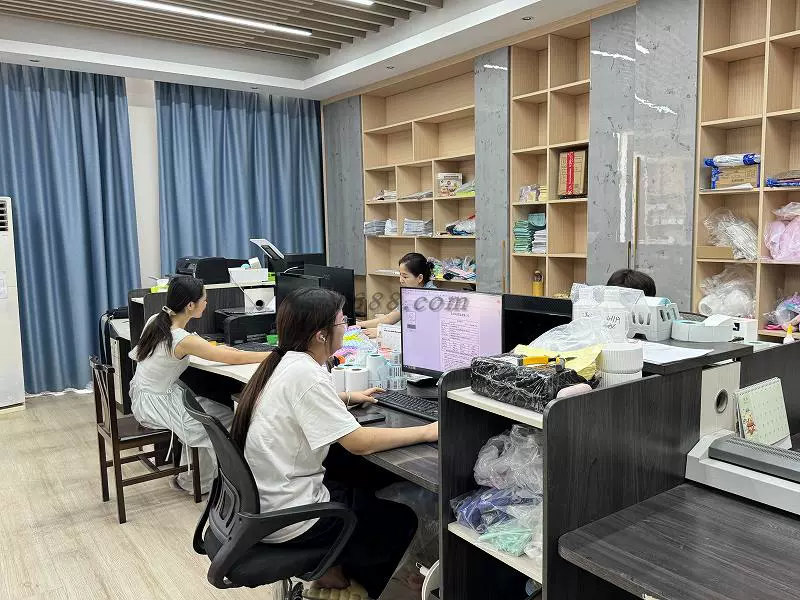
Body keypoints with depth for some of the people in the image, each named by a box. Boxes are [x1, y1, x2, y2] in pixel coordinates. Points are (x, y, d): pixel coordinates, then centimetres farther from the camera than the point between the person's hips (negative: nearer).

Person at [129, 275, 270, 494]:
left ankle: (188, 477, 22)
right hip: (155, 405, -8)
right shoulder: (182, 339, -27)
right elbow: (234, 358, -24)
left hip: (143, 395, 8)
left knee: (208, 405, 15)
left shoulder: (155, 321, -4)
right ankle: (196, 482, 16)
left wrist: (213, 349, 9)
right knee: (227, 418, 0)